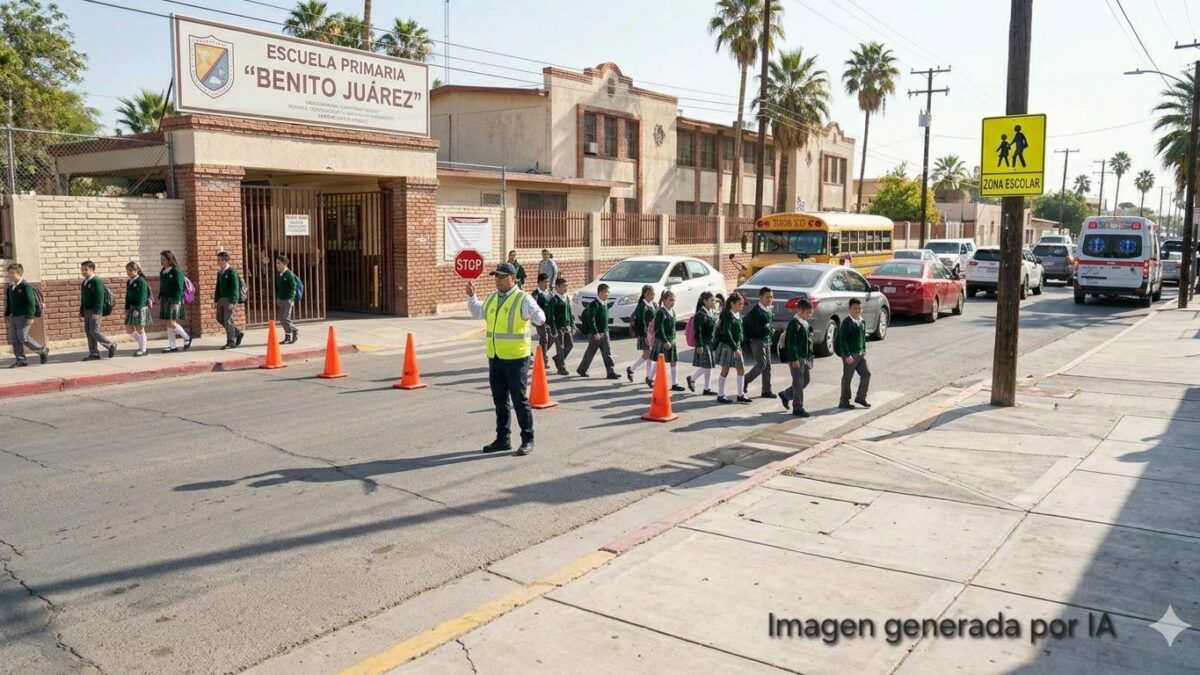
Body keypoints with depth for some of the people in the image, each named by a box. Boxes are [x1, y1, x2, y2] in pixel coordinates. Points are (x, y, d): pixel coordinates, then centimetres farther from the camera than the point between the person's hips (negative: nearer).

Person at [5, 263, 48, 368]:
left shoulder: (26, 286, -12)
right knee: (14, 339, 4)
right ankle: (20, 360, 9)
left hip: (23, 316, -8)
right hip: (13, 316, 8)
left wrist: (30, 316, -21)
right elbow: (8, 303, 22)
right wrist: (7, 314, 19)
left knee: (23, 337, -12)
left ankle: (42, 351, 6)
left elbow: (31, 302, -16)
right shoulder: (10, 287, 12)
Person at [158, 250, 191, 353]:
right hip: (165, 300, 7)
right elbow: (161, 288, 18)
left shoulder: (176, 271, -9)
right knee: (169, 324, 6)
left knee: (172, 323, -13)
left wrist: (176, 302, -20)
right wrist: (160, 299, 14)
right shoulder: (162, 272, 12)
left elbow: (179, 288, -14)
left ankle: (187, 338, 8)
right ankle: (172, 346, 10)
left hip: (174, 300, -7)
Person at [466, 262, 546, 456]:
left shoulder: (523, 299, -10)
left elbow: (540, 319, -21)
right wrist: (471, 296, 19)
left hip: (515, 358, -7)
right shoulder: (491, 299, 11)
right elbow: (478, 313, 29)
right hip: (494, 358, 7)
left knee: (520, 400, -1)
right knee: (500, 401, 14)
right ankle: (503, 439, 25)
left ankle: (527, 440, 9)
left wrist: (536, 316, -43)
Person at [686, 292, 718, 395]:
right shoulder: (700, 314, -14)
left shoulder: (714, 313, 10)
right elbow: (697, 331, -16)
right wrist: (699, 345, -18)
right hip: (704, 343, -8)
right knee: (706, 366, -6)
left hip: (712, 343, 8)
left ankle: (707, 389, 16)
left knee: (709, 367, 10)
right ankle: (691, 378, 17)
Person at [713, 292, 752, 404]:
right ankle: (720, 396, 9)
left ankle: (740, 395, 14)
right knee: (725, 370, -1)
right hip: (726, 345, -9)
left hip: (735, 345, 9)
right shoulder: (727, 315, -16)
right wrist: (735, 348, -22)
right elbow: (727, 333, -21)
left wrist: (739, 346, 12)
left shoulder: (738, 315, 10)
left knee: (741, 369, 7)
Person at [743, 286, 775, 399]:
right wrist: (764, 328, -20)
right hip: (757, 341, -8)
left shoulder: (770, 310, 12)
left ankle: (766, 390, 12)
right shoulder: (755, 311, -14)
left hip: (767, 341, 8)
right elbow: (752, 327, -19)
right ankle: (745, 380, 7)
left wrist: (771, 329, 8)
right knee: (761, 364, -11)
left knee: (767, 366, 7)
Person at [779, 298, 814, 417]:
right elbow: (791, 343, -19)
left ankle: (786, 395, 30)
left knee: (805, 381, 15)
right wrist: (794, 359, -22)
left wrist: (810, 358, 18)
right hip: (796, 358, -9)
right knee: (798, 383, -3)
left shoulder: (806, 324, 13)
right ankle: (798, 408, 5)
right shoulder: (794, 323, -14)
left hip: (805, 357, 9)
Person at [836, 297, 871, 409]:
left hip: (861, 354, 7)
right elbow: (842, 339, -17)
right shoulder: (847, 322, -14)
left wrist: (864, 351, 14)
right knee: (847, 377, 1)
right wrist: (846, 355, -21)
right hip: (850, 355, -7)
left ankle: (860, 397, 20)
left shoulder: (862, 322, 10)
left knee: (866, 374, 6)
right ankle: (844, 401, 11)